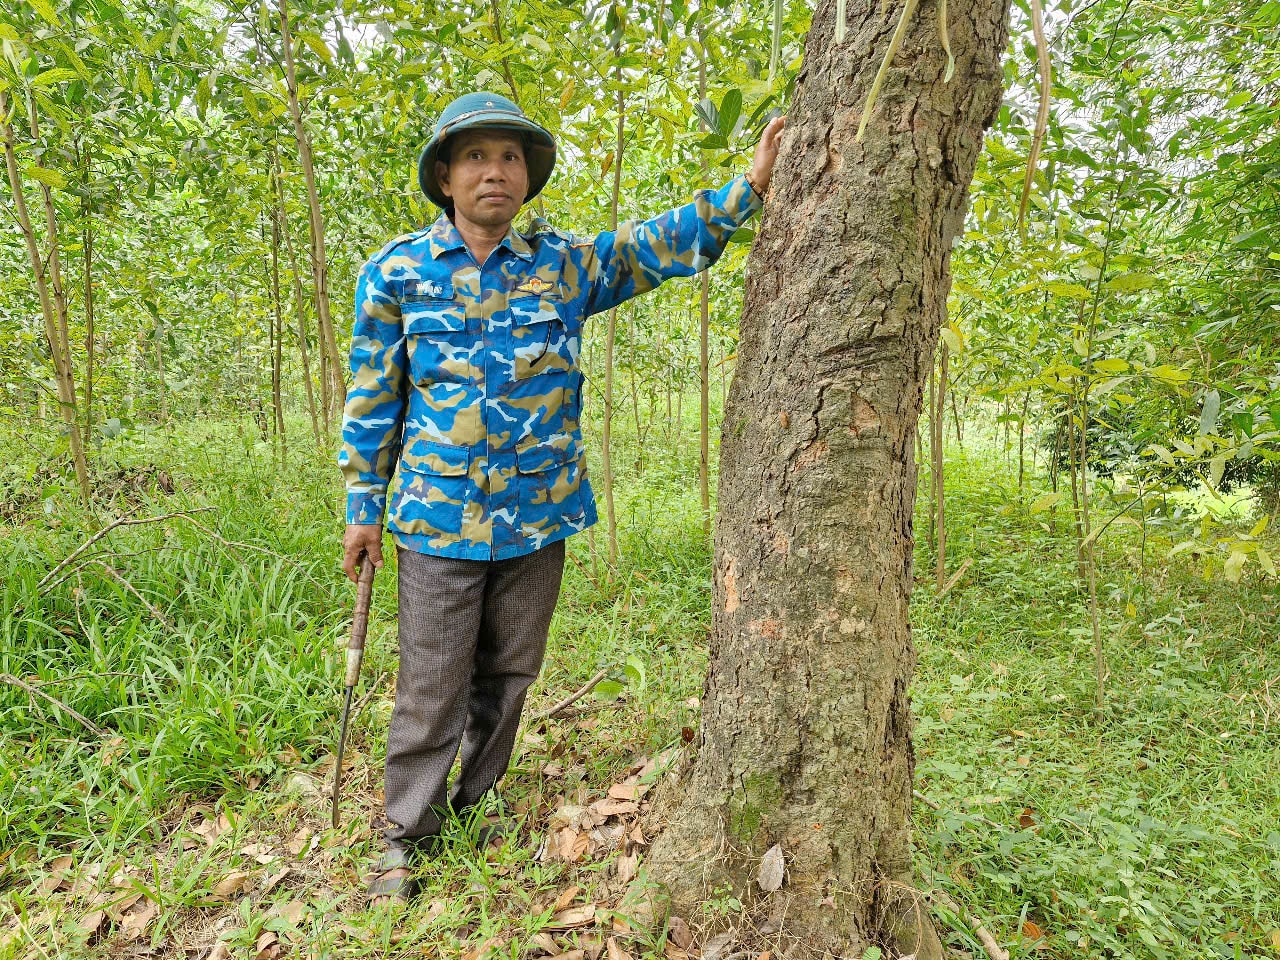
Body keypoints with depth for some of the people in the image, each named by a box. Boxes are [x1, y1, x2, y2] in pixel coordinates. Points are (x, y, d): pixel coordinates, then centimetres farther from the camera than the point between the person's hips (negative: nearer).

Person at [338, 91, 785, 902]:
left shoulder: (567, 263, 3)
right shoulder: (397, 272, 0)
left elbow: (665, 244, 1)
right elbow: (373, 400, 3)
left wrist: (751, 186, -11)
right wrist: (364, 507, 4)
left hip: (539, 516, 2)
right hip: (439, 516, -2)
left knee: (510, 674, 15)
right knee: (433, 686, 5)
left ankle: (477, 804, 37)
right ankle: (409, 837, 26)